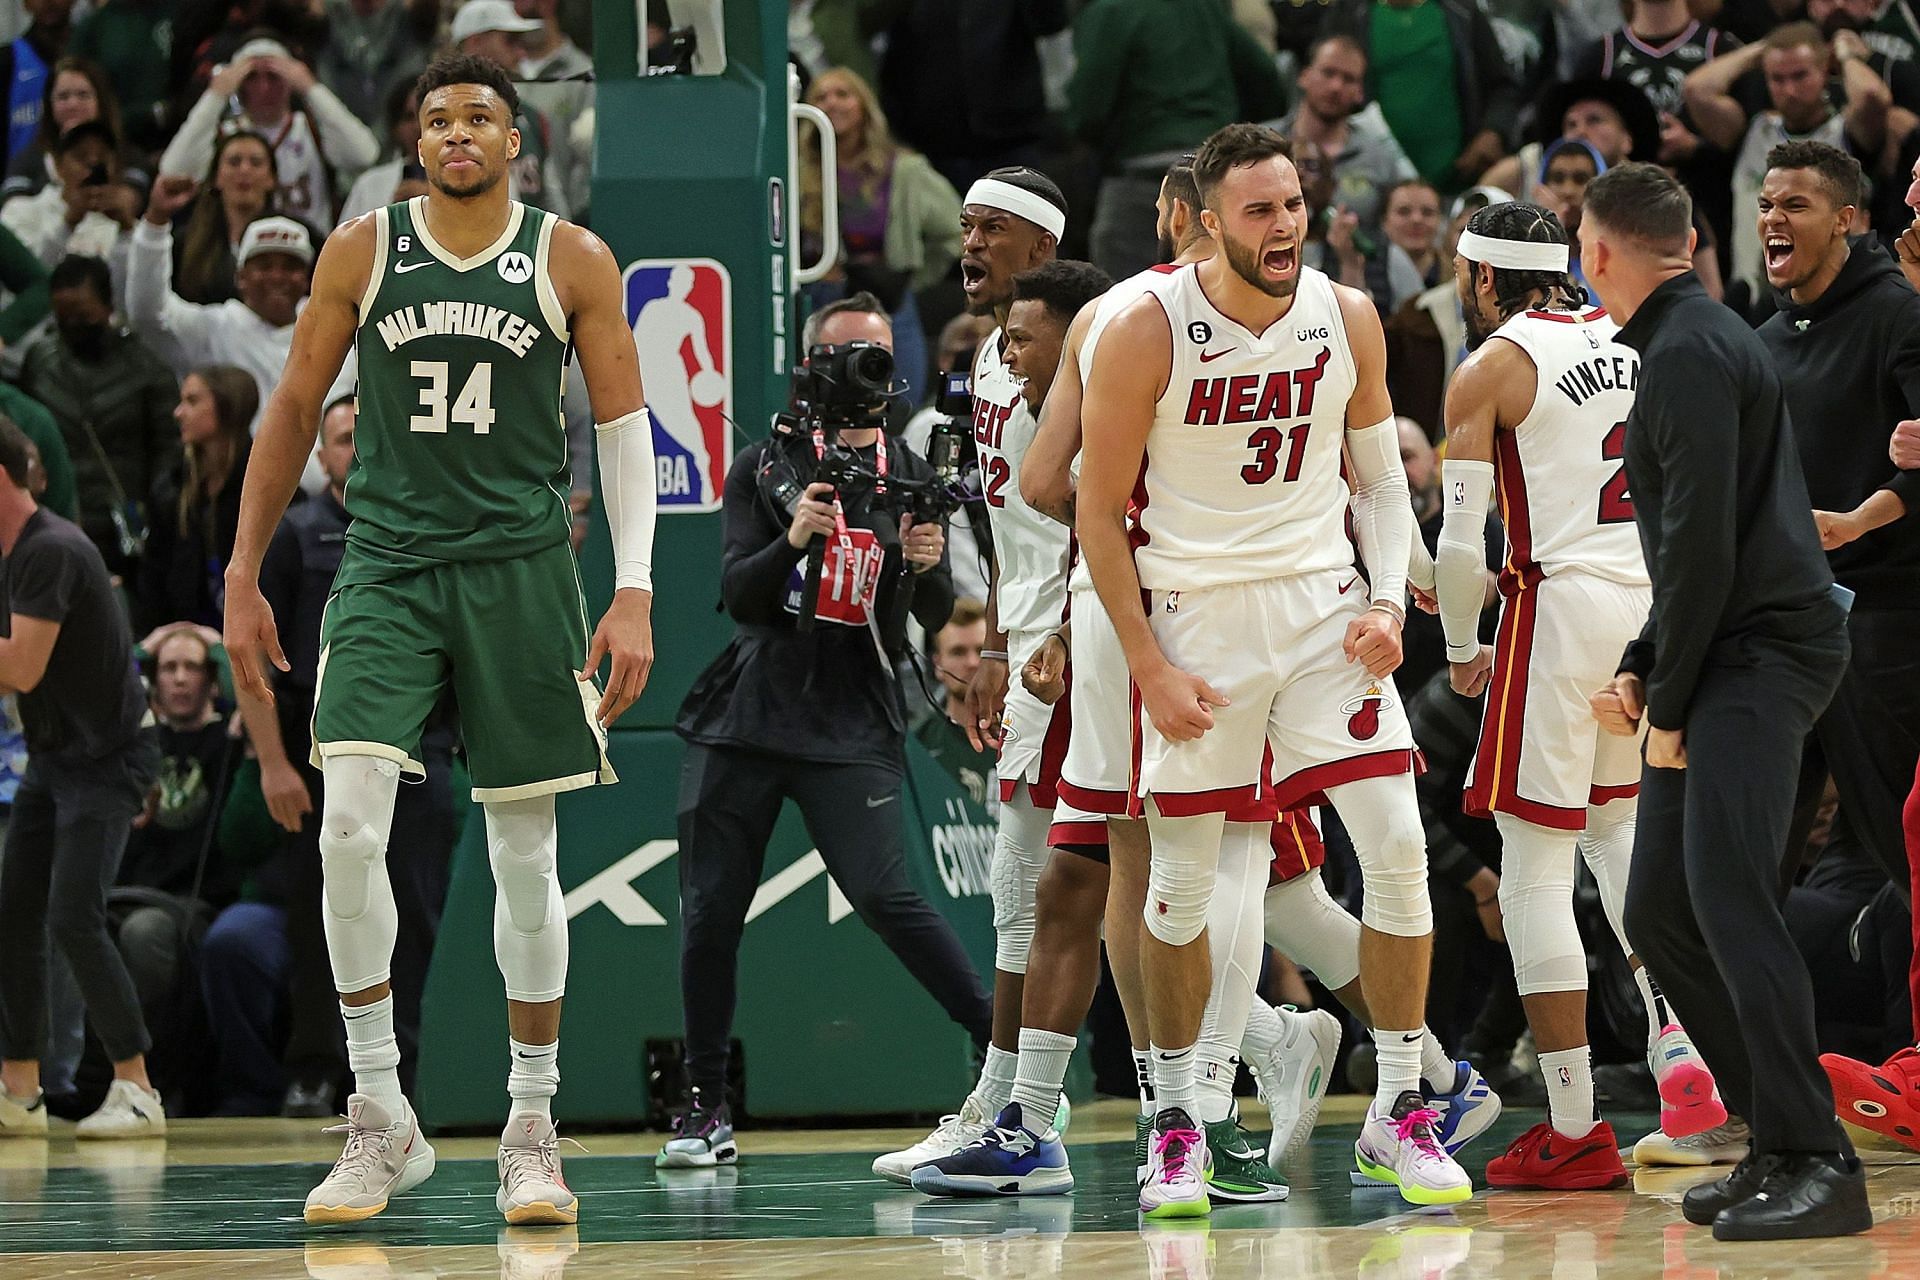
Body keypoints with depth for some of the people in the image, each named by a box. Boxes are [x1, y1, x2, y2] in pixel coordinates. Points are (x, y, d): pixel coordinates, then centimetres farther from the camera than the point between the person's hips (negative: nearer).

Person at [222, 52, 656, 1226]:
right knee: (349, 825, -16)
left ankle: (533, 1129, 14)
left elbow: (628, 427, 2)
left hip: (521, 569, 0)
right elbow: (295, 410, 11)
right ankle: (381, 1121, -7)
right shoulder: (363, 251, 4)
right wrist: (244, 577, 8)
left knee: (526, 851, 3)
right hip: (387, 566, 0)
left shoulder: (573, 261, 1)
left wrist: (635, 593, -8)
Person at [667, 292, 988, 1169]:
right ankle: (708, 1111, 12)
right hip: (744, 717, 2)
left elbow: (936, 620, 2)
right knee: (709, 912, 0)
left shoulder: (911, 476, 7)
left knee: (883, 898, -18)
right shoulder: (764, 467, 7)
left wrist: (927, 568, -21)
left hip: (850, 725, -2)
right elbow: (739, 595, -3)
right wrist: (792, 540, -23)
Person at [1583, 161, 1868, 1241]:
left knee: (1729, 899, -18)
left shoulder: (1690, 354, -12)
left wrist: (1671, 706, -13)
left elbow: (1704, 542, -18)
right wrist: (1643, 670, 17)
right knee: (1661, 912, 9)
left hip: (1761, 654, -10)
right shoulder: (1687, 341, 21)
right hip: (1722, 666, 10)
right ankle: (1779, 1144, 11)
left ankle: (1818, 1163, -20)